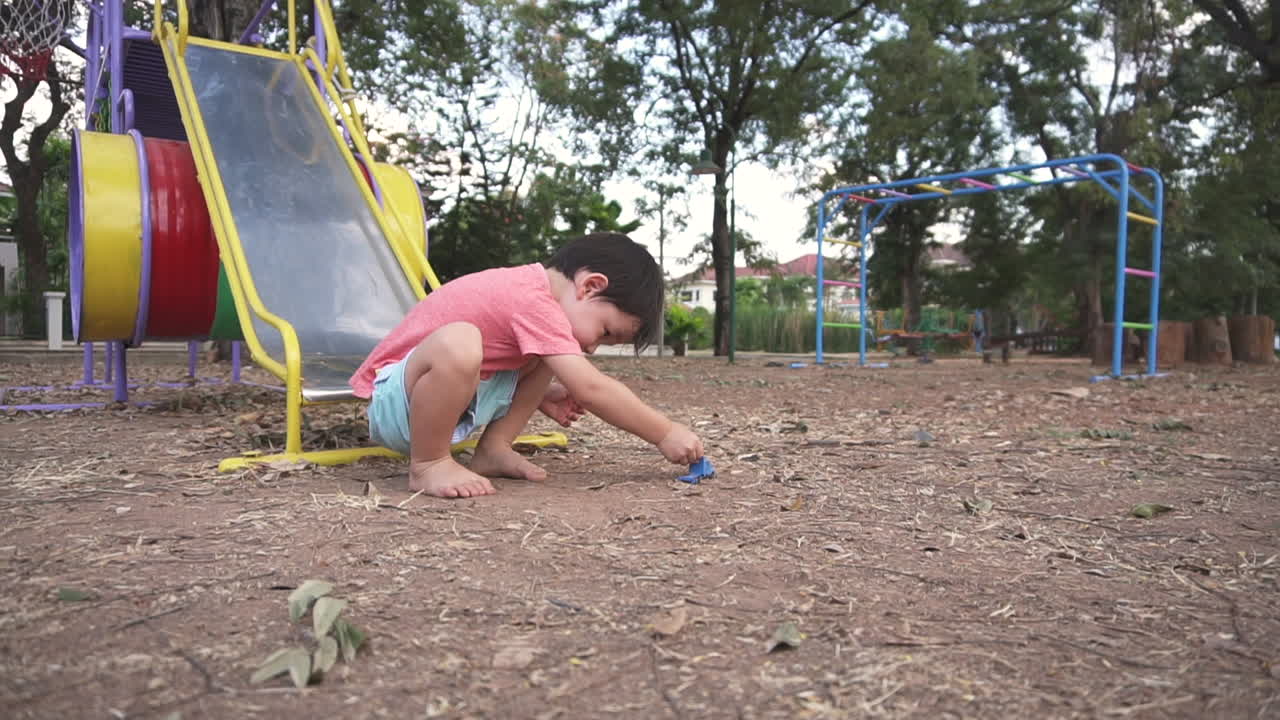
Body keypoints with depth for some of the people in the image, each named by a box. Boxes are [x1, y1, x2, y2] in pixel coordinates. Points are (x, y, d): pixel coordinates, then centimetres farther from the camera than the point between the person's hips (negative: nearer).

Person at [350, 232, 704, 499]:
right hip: (397, 402, -10)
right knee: (457, 344, -40)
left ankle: (493, 449, 4)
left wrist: (541, 396, 9)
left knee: (545, 356, 7)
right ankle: (428, 464, -18)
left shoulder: (525, 288, 5)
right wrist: (665, 434, -20)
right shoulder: (534, 301, -24)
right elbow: (591, 388, -27)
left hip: (446, 393, 10)